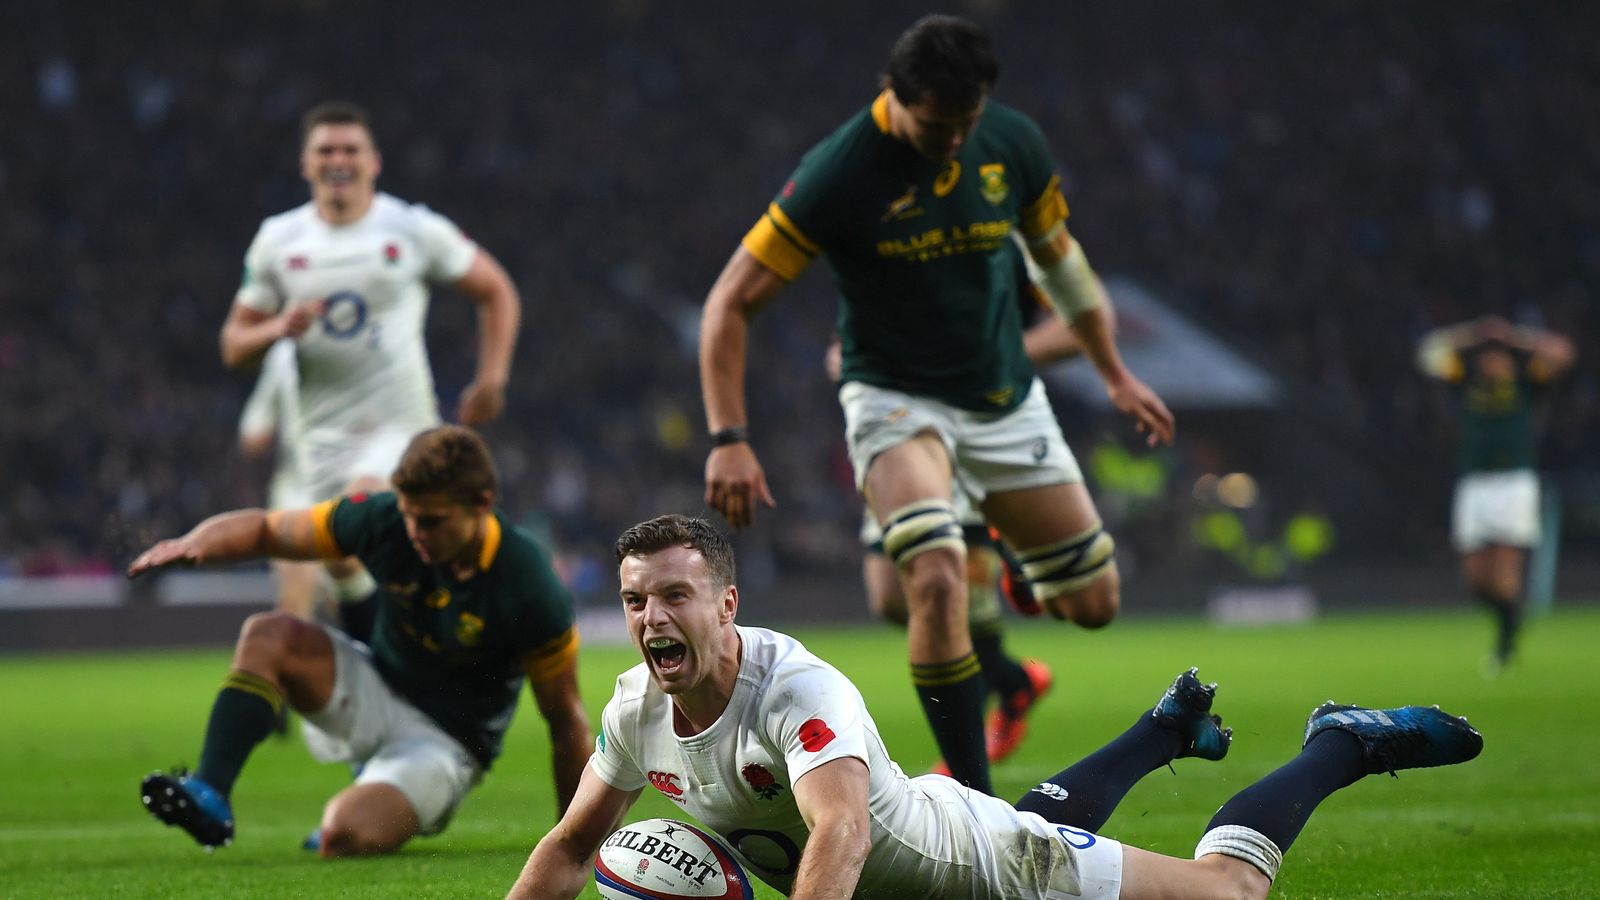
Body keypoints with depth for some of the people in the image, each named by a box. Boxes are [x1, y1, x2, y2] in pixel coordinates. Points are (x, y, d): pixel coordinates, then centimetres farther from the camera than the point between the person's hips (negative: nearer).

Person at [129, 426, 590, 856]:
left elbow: (566, 721, -15)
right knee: (268, 636, -21)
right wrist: (193, 544, -27)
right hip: (379, 691, 5)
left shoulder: (532, 591, -25)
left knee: (344, 836, -32)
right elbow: (262, 529, -4)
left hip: (448, 741, -5)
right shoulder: (382, 520, -15)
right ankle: (208, 795, -23)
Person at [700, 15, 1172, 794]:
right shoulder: (838, 174, -20)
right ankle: (974, 802, -18)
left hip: (1007, 399, 5)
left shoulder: (1013, 145, -6)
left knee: (1093, 602, 5)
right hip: (896, 400, -5)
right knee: (936, 582, -29)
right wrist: (728, 439, -25)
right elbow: (731, 301, -17)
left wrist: (1115, 374, 20)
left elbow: (1057, 254, 14)